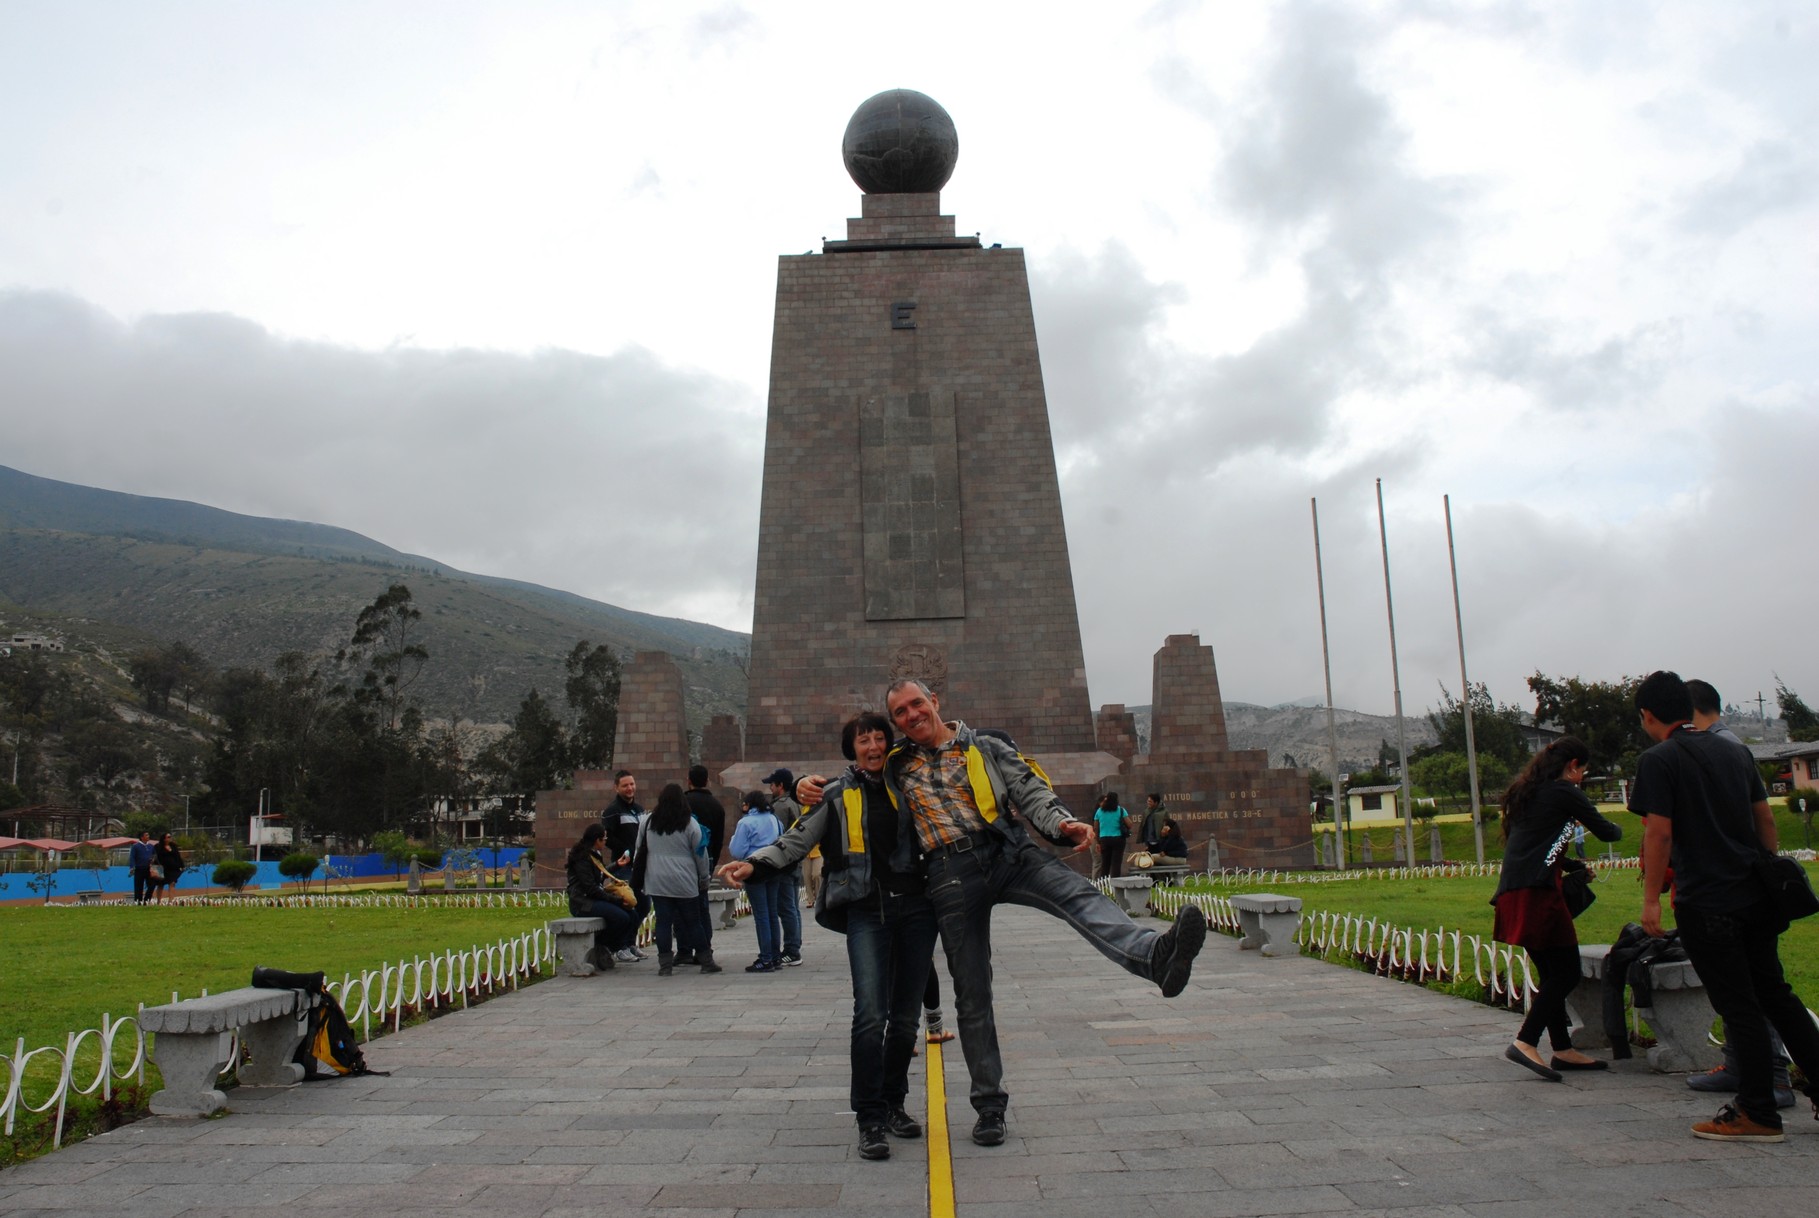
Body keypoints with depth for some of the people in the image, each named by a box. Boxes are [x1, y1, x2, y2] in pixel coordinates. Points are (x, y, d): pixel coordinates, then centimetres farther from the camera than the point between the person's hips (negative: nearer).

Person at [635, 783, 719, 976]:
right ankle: (706, 961, 13)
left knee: (663, 922, 5)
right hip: (685, 882, -2)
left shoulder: (648, 822, 3)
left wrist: (637, 873, 21)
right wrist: (704, 878, 10)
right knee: (694, 922, 6)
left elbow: (639, 850, 10)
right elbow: (700, 854, -1)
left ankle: (665, 965, 4)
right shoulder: (690, 824, -5)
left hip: (656, 882, 2)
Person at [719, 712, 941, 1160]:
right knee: (871, 1013, -15)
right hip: (867, 910, -2)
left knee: (905, 1015, 7)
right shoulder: (837, 796, 7)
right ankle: (870, 1120, -6)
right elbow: (797, 841, 1)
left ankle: (894, 1103, 25)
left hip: (916, 907, 3)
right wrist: (755, 865, -13)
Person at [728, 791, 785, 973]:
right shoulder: (774, 820, 9)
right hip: (774, 870, 6)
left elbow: (737, 851, -11)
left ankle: (766, 960, -4)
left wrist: (733, 839, 7)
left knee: (761, 916, -4)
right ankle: (776, 957, 15)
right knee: (773, 913, 12)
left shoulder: (746, 823, -10)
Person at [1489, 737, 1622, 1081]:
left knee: (1553, 974, 14)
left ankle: (1562, 1050, 18)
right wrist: (1618, 829, 27)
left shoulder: (1526, 792, 22)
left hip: (1513, 893, 9)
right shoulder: (1564, 791, -2)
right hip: (1537, 893, -9)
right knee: (1567, 972, -7)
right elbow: (1604, 832, 5)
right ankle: (1525, 1043, -14)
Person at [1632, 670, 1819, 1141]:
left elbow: (1659, 832, -16)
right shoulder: (1735, 752, 10)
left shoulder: (1658, 761, -12)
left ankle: (1758, 1115, 8)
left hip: (1706, 904, -7)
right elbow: (1766, 821, 14)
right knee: (1776, 995, 19)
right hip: (1757, 898, 7)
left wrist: (1651, 899, -11)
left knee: (1739, 1009, 0)